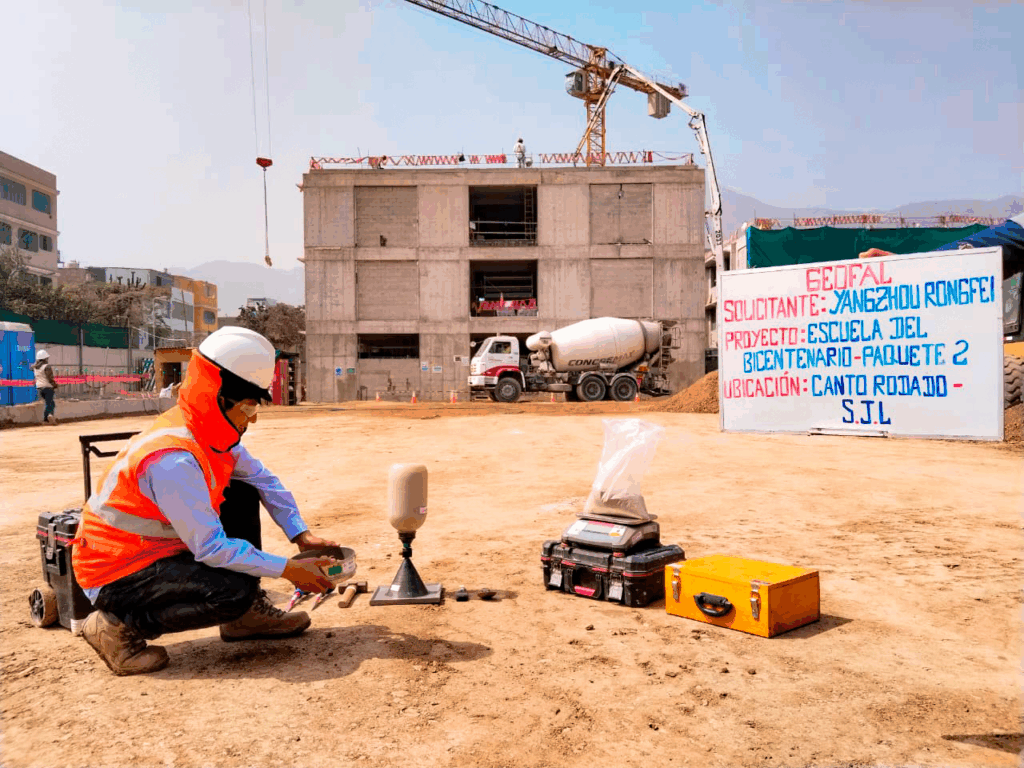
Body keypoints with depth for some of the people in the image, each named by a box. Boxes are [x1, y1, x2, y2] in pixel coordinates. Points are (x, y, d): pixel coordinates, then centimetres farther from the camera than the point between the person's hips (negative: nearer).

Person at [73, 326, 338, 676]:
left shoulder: (214, 433, -4)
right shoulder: (172, 457, -31)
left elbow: (261, 477, 8)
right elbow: (211, 548, -30)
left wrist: (302, 535, -3)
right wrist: (289, 569, -25)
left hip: (160, 547, 9)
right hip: (114, 576, -9)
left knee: (242, 496, 3)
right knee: (236, 590, -26)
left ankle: (246, 615, 9)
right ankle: (119, 626, -6)